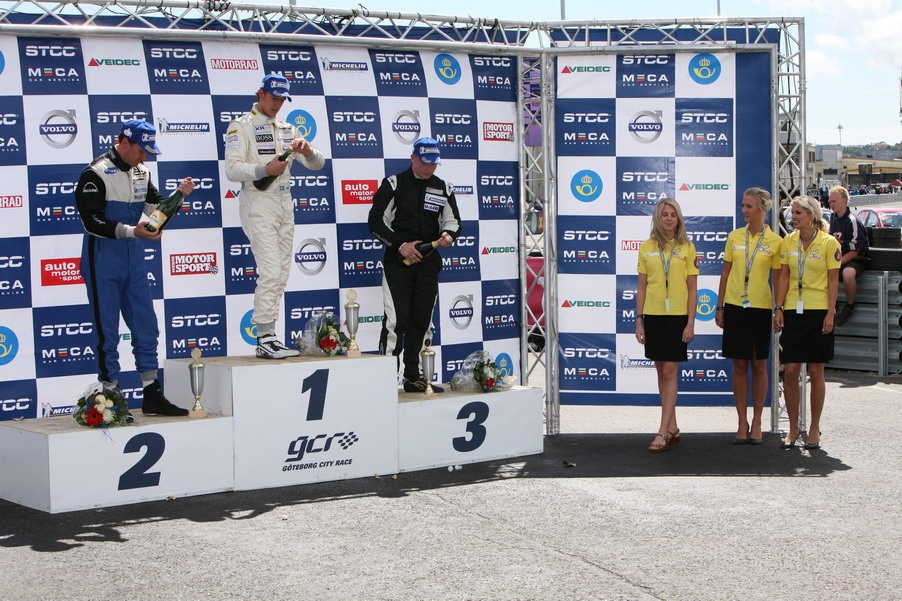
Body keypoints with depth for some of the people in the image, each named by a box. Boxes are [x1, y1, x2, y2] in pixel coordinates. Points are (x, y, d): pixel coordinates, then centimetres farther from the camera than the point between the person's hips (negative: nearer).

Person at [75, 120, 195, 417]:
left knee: (146, 327, 8)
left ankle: (152, 395, 15)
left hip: (134, 259, 7)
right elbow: (92, 221, -19)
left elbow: (156, 208, 9)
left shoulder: (141, 172, 8)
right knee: (107, 332, 0)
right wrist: (132, 231, -26)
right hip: (103, 262, -7)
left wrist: (179, 194, -8)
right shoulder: (96, 174, -14)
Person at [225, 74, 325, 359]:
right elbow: (232, 169, -13)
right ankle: (264, 339, -13)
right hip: (258, 204, -7)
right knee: (270, 272, -15)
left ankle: (270, 337, 10)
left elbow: (317, 164, 12)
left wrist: (308, 150, -10)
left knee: (282, 274, 6)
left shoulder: (287, 129, 16)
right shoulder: (241, 126, -3)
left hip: (285, 204, 7)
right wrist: (264, 170, -28)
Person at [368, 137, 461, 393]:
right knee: (396, 319, -14)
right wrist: (401, 245, -14)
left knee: (420, 321, 8)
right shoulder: (394, 184, -2)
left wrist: (448, 234, -8)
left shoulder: (443, 189, 11)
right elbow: (376, 220, -5)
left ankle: (412, 377, 17)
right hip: (397, 260, -5)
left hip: (428, 262, 5)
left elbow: (453, 221, 16)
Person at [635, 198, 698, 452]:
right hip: (653, 315, 3)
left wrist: (691, 322, -6)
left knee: (670, 371, -7)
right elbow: (642, 287, 9)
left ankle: (663, 431, -8)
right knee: (661, 371, 8)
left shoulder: (687, 248, 0)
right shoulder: (647, 248, 6)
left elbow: (692, 288, 0)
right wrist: (639, 321, 4)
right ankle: (672, 428, 17)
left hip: (678, 316, -3)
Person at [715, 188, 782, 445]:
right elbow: (725, 272, 10)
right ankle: (742, 422, 9)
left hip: (761, 307, -2)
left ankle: (756, 422, 12)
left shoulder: (775, 241, -2)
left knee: (759, 365, 4)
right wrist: (720, 307, 7)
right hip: (735, 306, 2)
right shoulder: (735, 237, 5)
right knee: (739, 364, 3)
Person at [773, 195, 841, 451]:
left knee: (816, 372, 2)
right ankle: (793, 427, 11)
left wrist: (830, 313, -9)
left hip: (818, 311, -3)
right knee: (790, 371, 0)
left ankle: (814, 428, 13)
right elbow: (783, 277, 8)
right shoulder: (788, 242, 6)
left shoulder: (829, 243, -5)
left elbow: (833, 280, -4)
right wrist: (779, 308, 1)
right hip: (793, 311, 3)